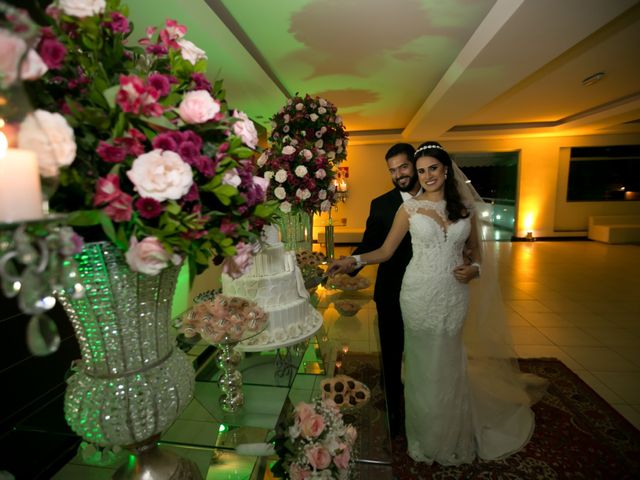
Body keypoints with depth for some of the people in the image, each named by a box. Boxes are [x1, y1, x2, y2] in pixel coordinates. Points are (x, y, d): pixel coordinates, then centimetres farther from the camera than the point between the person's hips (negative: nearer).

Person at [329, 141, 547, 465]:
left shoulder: (465, 207, 4)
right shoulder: (409, 208, -3)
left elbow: (475, 249, 14)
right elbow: (386, 251, -3)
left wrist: (475, 268, -7)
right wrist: (353, 260, -17)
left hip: (454, 296, 2)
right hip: (419, 295, -2)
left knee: (449, 365, 15)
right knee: (424, 365, 11)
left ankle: (452, 440, 43)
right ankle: (425, 439, 37)